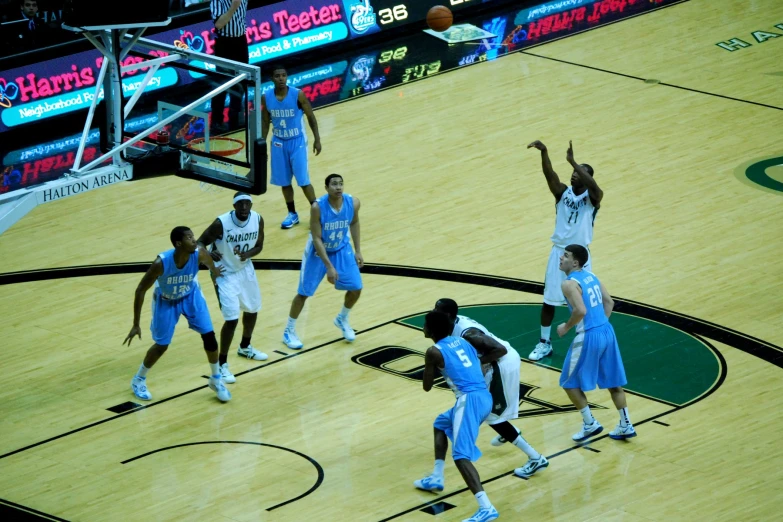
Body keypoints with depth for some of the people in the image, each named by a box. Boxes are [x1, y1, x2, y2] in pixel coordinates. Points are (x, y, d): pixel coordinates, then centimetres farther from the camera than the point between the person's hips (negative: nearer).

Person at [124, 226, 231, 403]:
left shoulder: (199, 254, -31)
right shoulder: (161, 263, -38)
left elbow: (210, 264, -2)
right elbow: (141, 290, -26)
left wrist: (215, 272, 22)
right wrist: (136, 325, -23)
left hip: (191, 296, 3)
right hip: (166, 300, -3)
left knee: (209, 335, -2)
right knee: (162, 345, 3)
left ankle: (216, 379, 19)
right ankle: (138, 380, 28)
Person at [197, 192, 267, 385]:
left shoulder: (258, 220, -14)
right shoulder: (221, 223, -28)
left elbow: (258, 246, 0)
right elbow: (200, 243, -19)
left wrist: (247, 254, -23)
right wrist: (209, 254, -42)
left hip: (245, 270, 6)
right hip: (225, 273, -6)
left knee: (252, 309, 23)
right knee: (232, 319, -13)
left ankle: (245, 347, 50)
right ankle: (222, 364, 2)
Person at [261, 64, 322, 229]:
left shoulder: (298, 95, -16)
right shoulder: (266, 98, -8)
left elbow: (311, 117, -4)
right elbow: (265, 122, 6)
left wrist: (317, 139, -3)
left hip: (297, 141, -3)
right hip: (278, 143, 3)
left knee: (303, 180, -3)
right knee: (284, 181, 9)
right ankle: (292, 214, 24)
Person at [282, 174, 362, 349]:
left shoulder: (353, 203, -18)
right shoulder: (318, 207, -31)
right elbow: (316, 239, -26)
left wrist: (357, 251, 4)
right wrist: (329, 266, -28)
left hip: (341, 250, 4)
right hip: (318, 252, -4)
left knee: (356, 288, 2)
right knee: (304, 292, 1)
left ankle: (342, 320, 31)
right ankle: (289, 331, 19)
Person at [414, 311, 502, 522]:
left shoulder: (433, 352, -3)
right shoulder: (462, 340, 18)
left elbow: (427, 386, 6)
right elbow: (501, 350, 15)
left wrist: (432, 367, 24)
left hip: (469, 400, -9)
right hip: (484, 398, 9)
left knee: (461, 456, -15)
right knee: (441, 424, 33)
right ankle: (436, 479, 39)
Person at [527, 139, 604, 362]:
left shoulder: (592, 197, -7)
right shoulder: (562, 192, 0)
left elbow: (593, 186, -32)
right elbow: (549, 174, -19)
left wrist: (572, 161, -42)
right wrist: (544, 152, -40)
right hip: (559, 252, 3)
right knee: (549, 300, 8)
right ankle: (544, 343, 23)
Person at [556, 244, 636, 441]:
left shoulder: (569, 283, -14)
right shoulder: (591, 275, 12)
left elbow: (581, 311, -25)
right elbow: (609, 302, 15)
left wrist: (566, 327, -9)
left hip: (589, 336, -8)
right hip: (607, 331, 8)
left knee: (569, 383, 9)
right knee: (612, 381, 19)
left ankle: (590, 424, 10)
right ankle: (625, 426, 23)